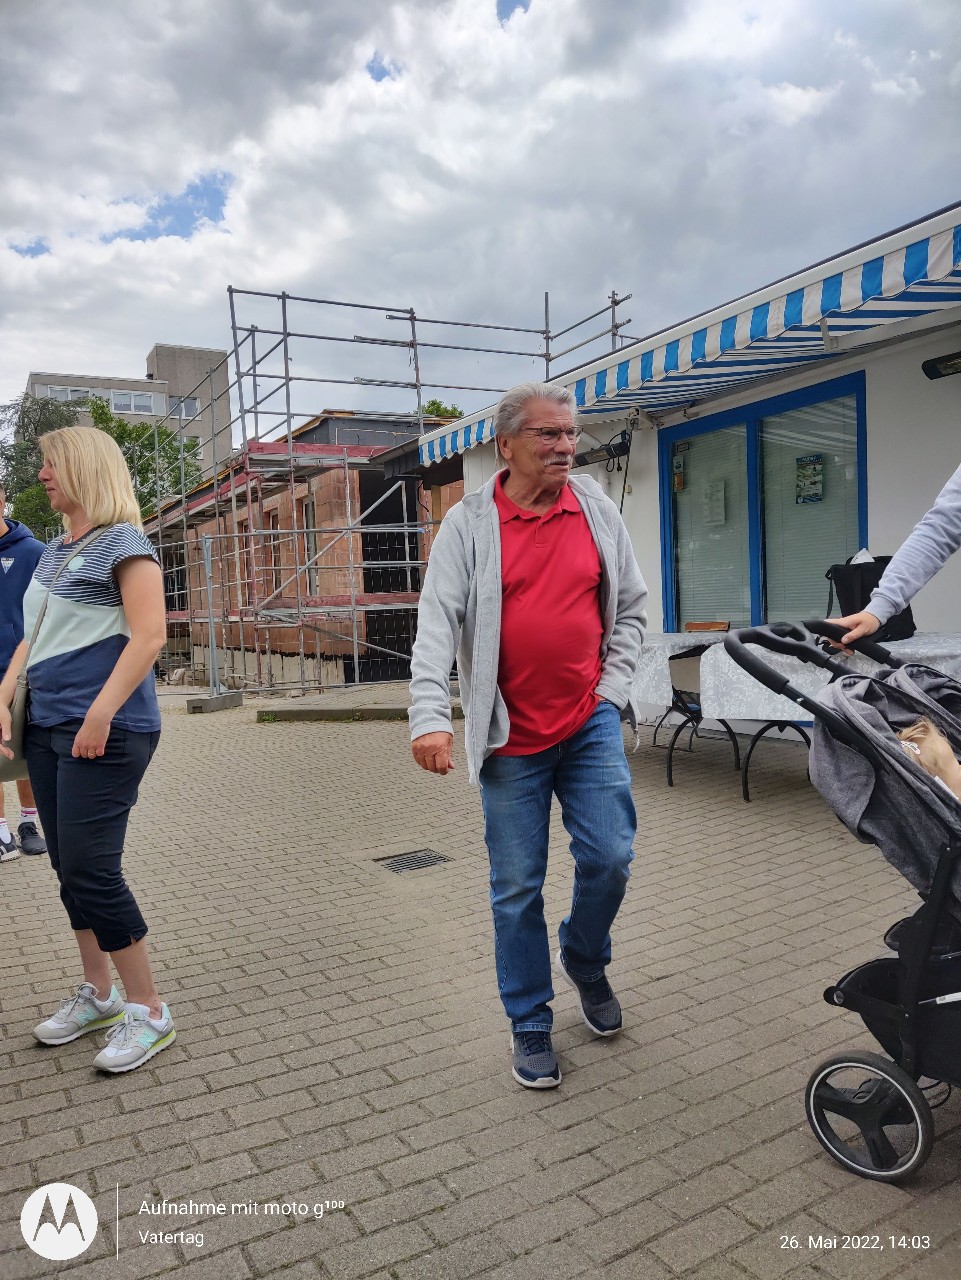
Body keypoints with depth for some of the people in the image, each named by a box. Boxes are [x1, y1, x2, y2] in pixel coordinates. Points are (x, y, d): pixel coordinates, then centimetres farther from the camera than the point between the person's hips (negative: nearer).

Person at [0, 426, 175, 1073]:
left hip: (105, 730, -8)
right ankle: (98, 994, 30)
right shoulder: (55, 551, 17)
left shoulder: (123, 542, -7)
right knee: (71, 870, 13)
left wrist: (100, 715, -21)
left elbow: (149, 635, -17)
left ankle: (149, 1011, 8)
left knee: (91, 871, -7)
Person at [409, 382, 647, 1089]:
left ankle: (586, 962, 35)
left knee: (610, 856, 1)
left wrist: (613, 688, 2)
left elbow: (631, 606, 12)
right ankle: (531, 1027, 26)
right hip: (511, 737, -2)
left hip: (591, 724, 2)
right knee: (518, 888, 6)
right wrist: (430, 716, -24)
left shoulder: (598, 510, 6)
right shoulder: (468, 525, -3)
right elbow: (436, 624, -11)